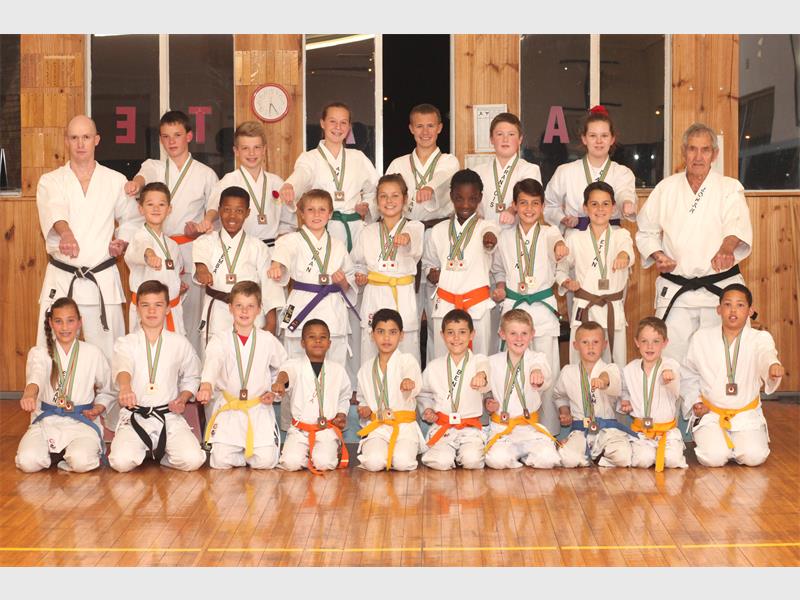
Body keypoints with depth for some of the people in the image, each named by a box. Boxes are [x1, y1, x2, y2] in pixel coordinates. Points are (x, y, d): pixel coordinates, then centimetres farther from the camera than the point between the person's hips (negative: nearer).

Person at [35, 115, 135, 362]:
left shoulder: (116, 181, 7)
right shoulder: (50, 181, 3)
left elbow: (130, 218, 22)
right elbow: (54, 210, -19)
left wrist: (123, 242, 1)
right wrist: (66, 233, -41)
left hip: (103, 279, 0)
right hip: (61, 279, 0)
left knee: (108, 351, 0)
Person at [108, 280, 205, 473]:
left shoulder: (180, 343, 9)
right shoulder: (125, 343, 4)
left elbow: (191, 378, 19)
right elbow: (122, 367, -19)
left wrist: (182, 399, -3)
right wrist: (125, 387, -43)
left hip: (169, 416, 1)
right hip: (134, 416, -1)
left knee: (192, 460, -22)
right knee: (121, 461, -27)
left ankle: (158, 451, 10)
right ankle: (143, 450, 10)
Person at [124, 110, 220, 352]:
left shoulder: (205, 173, 8)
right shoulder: (154, 167, 11)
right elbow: (144, 176, -12)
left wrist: (207, 220, -10)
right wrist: (135, 183, -37)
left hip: (191, 251, -1)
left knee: (191, 314, -2)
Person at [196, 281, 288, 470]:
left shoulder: (268, 340, 2)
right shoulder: (220, 339, -4)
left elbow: (284, 368, 18)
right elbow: (212, 362, -25)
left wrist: (274, 391, 3)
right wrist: (206, 385, -45)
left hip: (260, 409, 1)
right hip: (228, 408, -1)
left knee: (265, 461, -12)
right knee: (221, 461, -13)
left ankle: (248, 451, 23)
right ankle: (240, 452, 21)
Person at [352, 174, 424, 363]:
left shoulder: (415, 228, 3)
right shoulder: (368, 232, 13)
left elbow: (416, 249, -21)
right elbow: (357, 262, 26)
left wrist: (407, 239, -44)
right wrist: (359, 276, 5)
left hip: (403, 297, -2)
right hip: (374, 299, 2)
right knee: (370, 356, 2)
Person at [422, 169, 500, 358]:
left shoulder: (486, 227, 1)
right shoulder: (439, 231, 12)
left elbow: (490, 237, -24)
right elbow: (428, 263, 23)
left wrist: (490, 238, -48)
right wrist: (430, 273, 0)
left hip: (477, 305, -3)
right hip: (445, 305, 3)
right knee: (442, 358, 3)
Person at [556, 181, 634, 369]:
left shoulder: (621, 235, 5)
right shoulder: (575, 240, 6)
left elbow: (627, 247, -19)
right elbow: (561, 268, 17)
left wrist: (623, 255, -43)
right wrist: (566, 282, -5)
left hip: (614, 310, 0)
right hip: (584, 309, 0)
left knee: (616, 364, 3)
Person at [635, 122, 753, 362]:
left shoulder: (730, 188, 1)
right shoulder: (666, 189, 8)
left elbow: (738, 224, -18)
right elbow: (646, 231, 17)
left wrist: (726, 248, -40)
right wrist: (658, 255, -4)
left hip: (720, 288, -1)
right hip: (675, 292, 1)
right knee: (672, 357, -3)